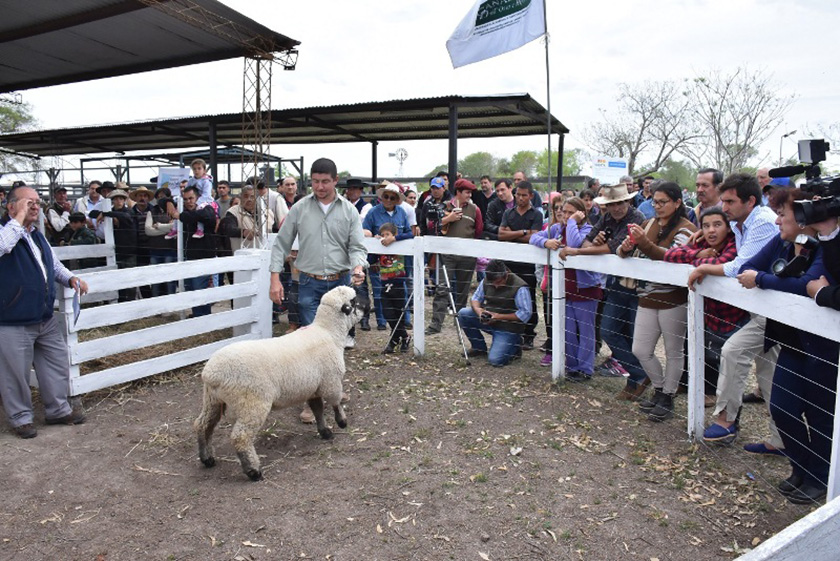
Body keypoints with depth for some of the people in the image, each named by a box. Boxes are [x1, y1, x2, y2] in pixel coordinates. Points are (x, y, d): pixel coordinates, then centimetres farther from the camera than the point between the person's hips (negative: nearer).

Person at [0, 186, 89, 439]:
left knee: (57, 364, 15)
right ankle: (21, 417, 23)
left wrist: (71, 278, 6)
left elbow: (54, 264, 25)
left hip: (46, 318, 8)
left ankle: (58, 409, 29)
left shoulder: (38, 236, 13)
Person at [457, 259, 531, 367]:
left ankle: (515, 344, 13)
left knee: (495, 360, -21)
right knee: (463, 314, -13)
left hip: (508, 328, -6)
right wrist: (478, 310, -17)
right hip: (488, 321, 6)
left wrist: (499, 316, -23)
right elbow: (475, 298, 9)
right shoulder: (486, 281, -2)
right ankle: (479, 347, 7)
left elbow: (525, 313, -19)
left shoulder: (519, 287, -19)